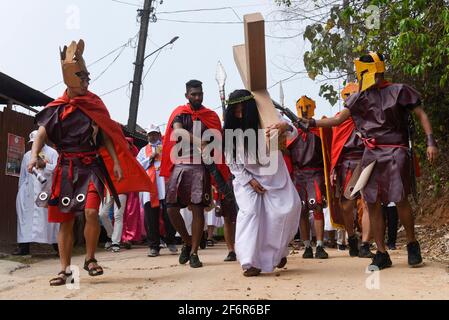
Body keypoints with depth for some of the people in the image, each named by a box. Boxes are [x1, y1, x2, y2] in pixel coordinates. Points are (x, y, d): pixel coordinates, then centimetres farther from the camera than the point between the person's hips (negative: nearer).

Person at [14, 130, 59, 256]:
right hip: (29, 192, 4)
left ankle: (56, 243, 3)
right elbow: (22, 175, 19)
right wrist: (21, 190, 14)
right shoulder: (27, 155, 20)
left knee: (49, 217, -4)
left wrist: (45, 165, -17)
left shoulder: (52, 152, 7)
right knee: (27, 217, -2)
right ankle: (24, 246, -1)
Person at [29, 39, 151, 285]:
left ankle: (90, 259, 3)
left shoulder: (95, 104, 6)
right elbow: (41, 134, -5)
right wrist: (34, 155, -24)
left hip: (92, 166, -1)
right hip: (66, 168, 1)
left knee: (91, 212, -19)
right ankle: (65, 269, 15)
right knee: (65, 219, 4)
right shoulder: (56, 108, 5)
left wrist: (116, 162, -3)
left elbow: (106, 136, 6)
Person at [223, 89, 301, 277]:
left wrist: (285, 127, -37)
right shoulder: (231, 131, -8)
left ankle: (278, 250, 14)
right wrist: (249, 180, -11)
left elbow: (293, 134, -12)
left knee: (287, 209, -12)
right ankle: (250, 262, -17)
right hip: (246, 177, 0)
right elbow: (231, 162, -2)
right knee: (249, 212, -18)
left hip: (274, 176, 0)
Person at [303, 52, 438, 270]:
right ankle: (382, 254, 9)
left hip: (395, 153, -4)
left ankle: (412, 244, 15)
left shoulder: (398, 91, 0)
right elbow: (337, 120, 11)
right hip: (371, 154, 5)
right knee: (372, 203, 0)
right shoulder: (360, 98, 11)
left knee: (400, 200, -10)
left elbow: (421, 115, 3)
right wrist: (312, 123, 0)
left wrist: (430, 141, -8)